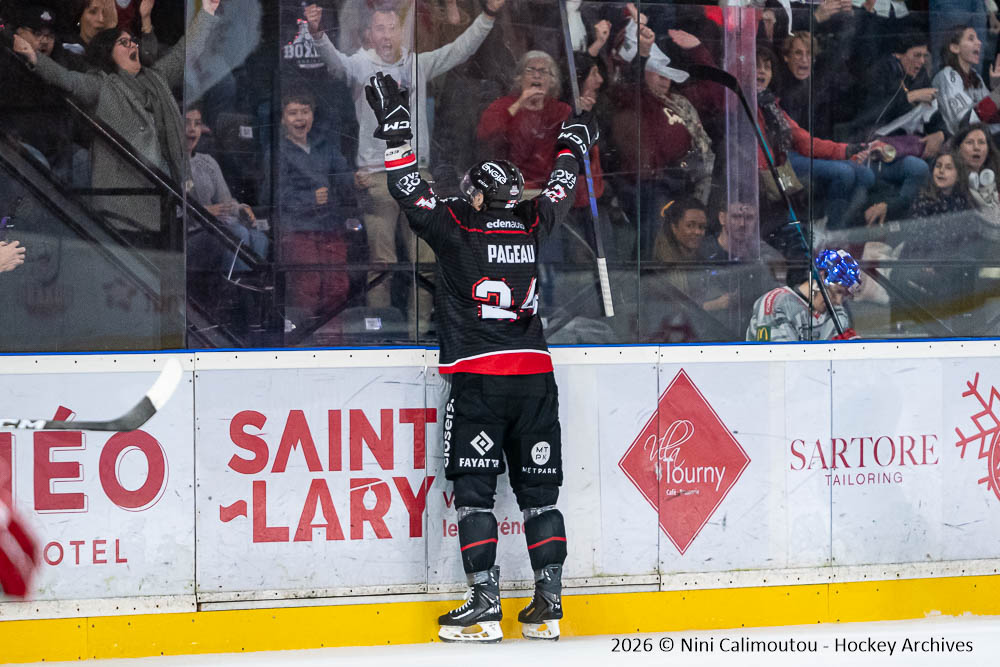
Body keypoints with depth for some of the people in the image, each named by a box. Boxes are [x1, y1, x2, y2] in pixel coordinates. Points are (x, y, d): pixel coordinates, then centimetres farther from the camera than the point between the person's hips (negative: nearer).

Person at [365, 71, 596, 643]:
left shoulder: (455, 226, -4)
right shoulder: (533, 224, 8)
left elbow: (410, 189, 3)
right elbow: (563, 188, 26)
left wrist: (395, 123, 12)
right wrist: (575, 140, 44)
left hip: (479, 378, -4)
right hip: (536, 375, 4)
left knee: (473, 489, -2)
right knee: (539, 490, 8)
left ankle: (486, 606, -10)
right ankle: (549, 605, 4)